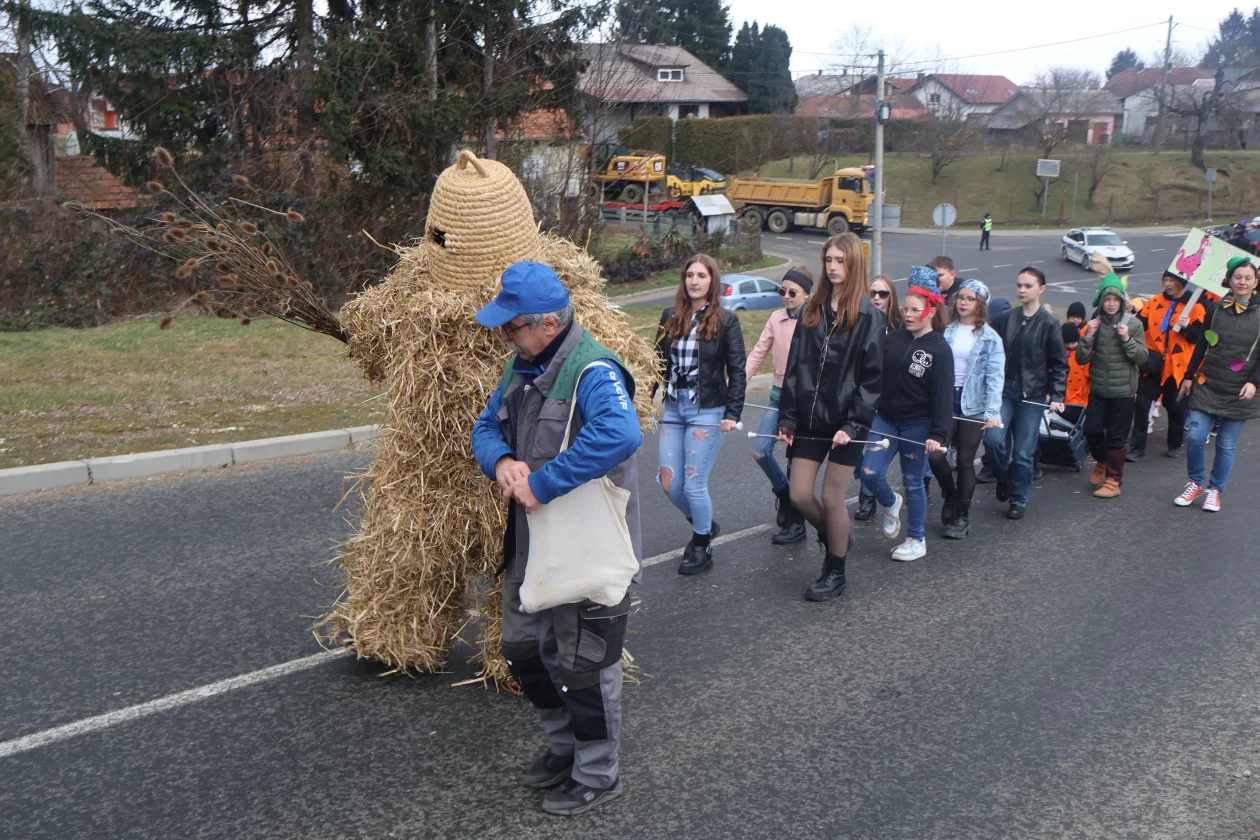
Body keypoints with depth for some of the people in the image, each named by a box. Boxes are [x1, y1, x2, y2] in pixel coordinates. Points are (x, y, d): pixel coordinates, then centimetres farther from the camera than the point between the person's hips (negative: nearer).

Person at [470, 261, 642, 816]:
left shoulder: (593, 371, -23)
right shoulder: (523, 366, 6)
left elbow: (620, 433, -42)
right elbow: (486, 428, 13)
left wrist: (541, 484, -37)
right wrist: (502, 462, -12)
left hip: (587, 550, -9)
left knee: (582, 665, 5)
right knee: (523, 650, 20)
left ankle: (596, 776, 27)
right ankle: (565, 745, 43)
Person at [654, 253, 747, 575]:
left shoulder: (725, 321, -5)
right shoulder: (670, 317, 6)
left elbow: (737, 371, -5)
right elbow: (659, 363, 8)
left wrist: (733, 414, -13)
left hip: (707, 411, -4)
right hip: (673, 408, 5)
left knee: (694, 484, -3)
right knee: (669, 483, 4)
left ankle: (702, 547, 20)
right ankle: (703, 525, 32)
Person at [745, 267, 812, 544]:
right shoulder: (776, 319, 4)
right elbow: (759, 352, 4)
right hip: (779, 394, 5)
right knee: (760, 451, -1)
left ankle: (796, 523, 16)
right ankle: (783, 493, 30)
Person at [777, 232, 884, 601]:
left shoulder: (868, 315, -8)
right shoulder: (812, 310, 8)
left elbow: (873, 376, -10)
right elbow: (795, 367, 7)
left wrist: (854, 424, -17)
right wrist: (787, 417, 2)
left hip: (846, 421, -5)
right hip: (811, 418, 5)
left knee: (832, 498, 3)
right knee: (799, 495, 5)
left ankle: (835, 571, 22)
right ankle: (834, 539, 35)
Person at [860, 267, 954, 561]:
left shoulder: (939, 349, -10)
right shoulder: (893, 338, 3)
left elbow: (943, 394, -15)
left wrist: (938, 434, -22)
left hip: (917, 424, -4)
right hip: (885, 418, 4)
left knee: (913, 482, 5)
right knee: (870, 472, -7)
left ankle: (916, 540, 23)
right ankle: (891, 504, 27)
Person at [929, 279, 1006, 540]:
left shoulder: (989, 338, -1)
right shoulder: (946, 332, 6)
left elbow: (995, 377, -7)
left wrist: (993, 413, -17)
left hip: (973, 405, -2)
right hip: (945, 399, 2)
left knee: (965, 461, 4)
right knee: (935, 455, -10)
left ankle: (962, 517, 19)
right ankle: (950, 497, 18)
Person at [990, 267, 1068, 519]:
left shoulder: (1049, 324, -5)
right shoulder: (1007, 319, 5)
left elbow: (1059, 364, -2)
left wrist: (1057, 396, -10)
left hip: (1032, 395, -3)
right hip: (1004, 389, 3)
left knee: (1023, 452, 1)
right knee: (994, 436, -15)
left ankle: (1018, 501, 17)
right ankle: (1004, 477, 15)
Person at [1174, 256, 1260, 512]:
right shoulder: (1216, 310, 5)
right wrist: (1189, 376, 10)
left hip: (1238, 392, -1)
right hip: (1207, 385, 1)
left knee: (1226, 445, 5)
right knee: (1195, 436, -7)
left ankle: (1215, 490, 20)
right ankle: (1195, 483, 12)